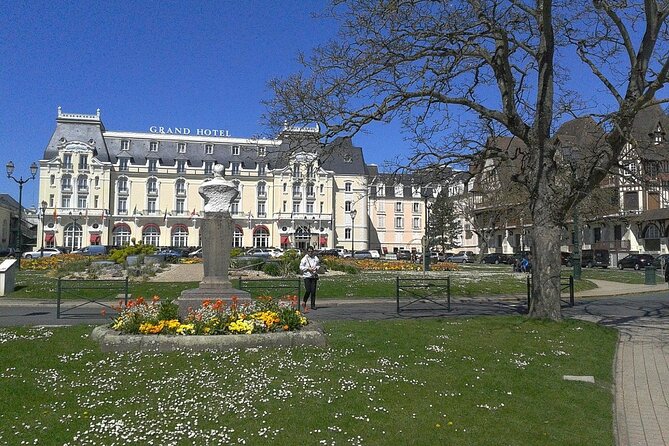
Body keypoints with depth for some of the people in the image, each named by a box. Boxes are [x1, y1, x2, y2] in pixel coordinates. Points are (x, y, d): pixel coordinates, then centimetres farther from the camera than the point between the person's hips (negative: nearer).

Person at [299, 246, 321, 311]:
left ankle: (313, 305, 10)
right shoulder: (305, 258, -2)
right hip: (307, 276, -3)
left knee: (313, 291, 2)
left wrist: (316, 268, -2)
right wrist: (308, 268, -14)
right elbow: (301, 267, -3)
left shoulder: (316, 258, 8)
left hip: (314, 276, 3)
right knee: (308, 291, -11)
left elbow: (318, 265, 18)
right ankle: (304, 302, 13)